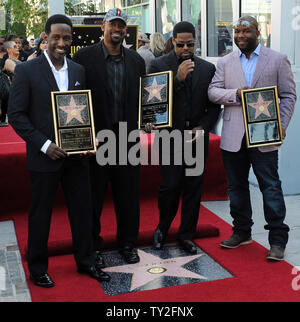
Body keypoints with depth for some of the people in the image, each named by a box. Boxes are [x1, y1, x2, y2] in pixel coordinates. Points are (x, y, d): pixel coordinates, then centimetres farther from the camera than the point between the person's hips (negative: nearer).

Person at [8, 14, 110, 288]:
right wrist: (44, 145, -17)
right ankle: (37, 268, 27)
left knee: (83, 209, 12)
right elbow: (16, 114, -9)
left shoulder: (79, 70, 8)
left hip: (76, 155, 4)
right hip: (44, 156, -4)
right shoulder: (27, 70, -7)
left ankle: (86, 262, 30)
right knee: (40, 214, 9)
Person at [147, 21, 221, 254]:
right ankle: (162, 228, 24)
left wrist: (203, 127, -5)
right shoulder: (159, 65, -2)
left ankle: (187, 235, 22)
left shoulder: (207, 68, 8)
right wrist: (178, 79, -19)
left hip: (197, 138, 3)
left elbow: (214, 105, 10)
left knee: (194, 188, 7)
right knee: (170, 187, -3)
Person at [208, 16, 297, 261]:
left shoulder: (278, 59, 3)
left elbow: (288, 96, 2)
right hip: (233, 137, 4)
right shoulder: (225, 62, 11)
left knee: (270, 186, -3)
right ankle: (242, 232, 29)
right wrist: (236, 94, -15)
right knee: (237, 186, 13)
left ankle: (278, 239, 6)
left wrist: (280, 128, -9)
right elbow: (212, 92, 4)